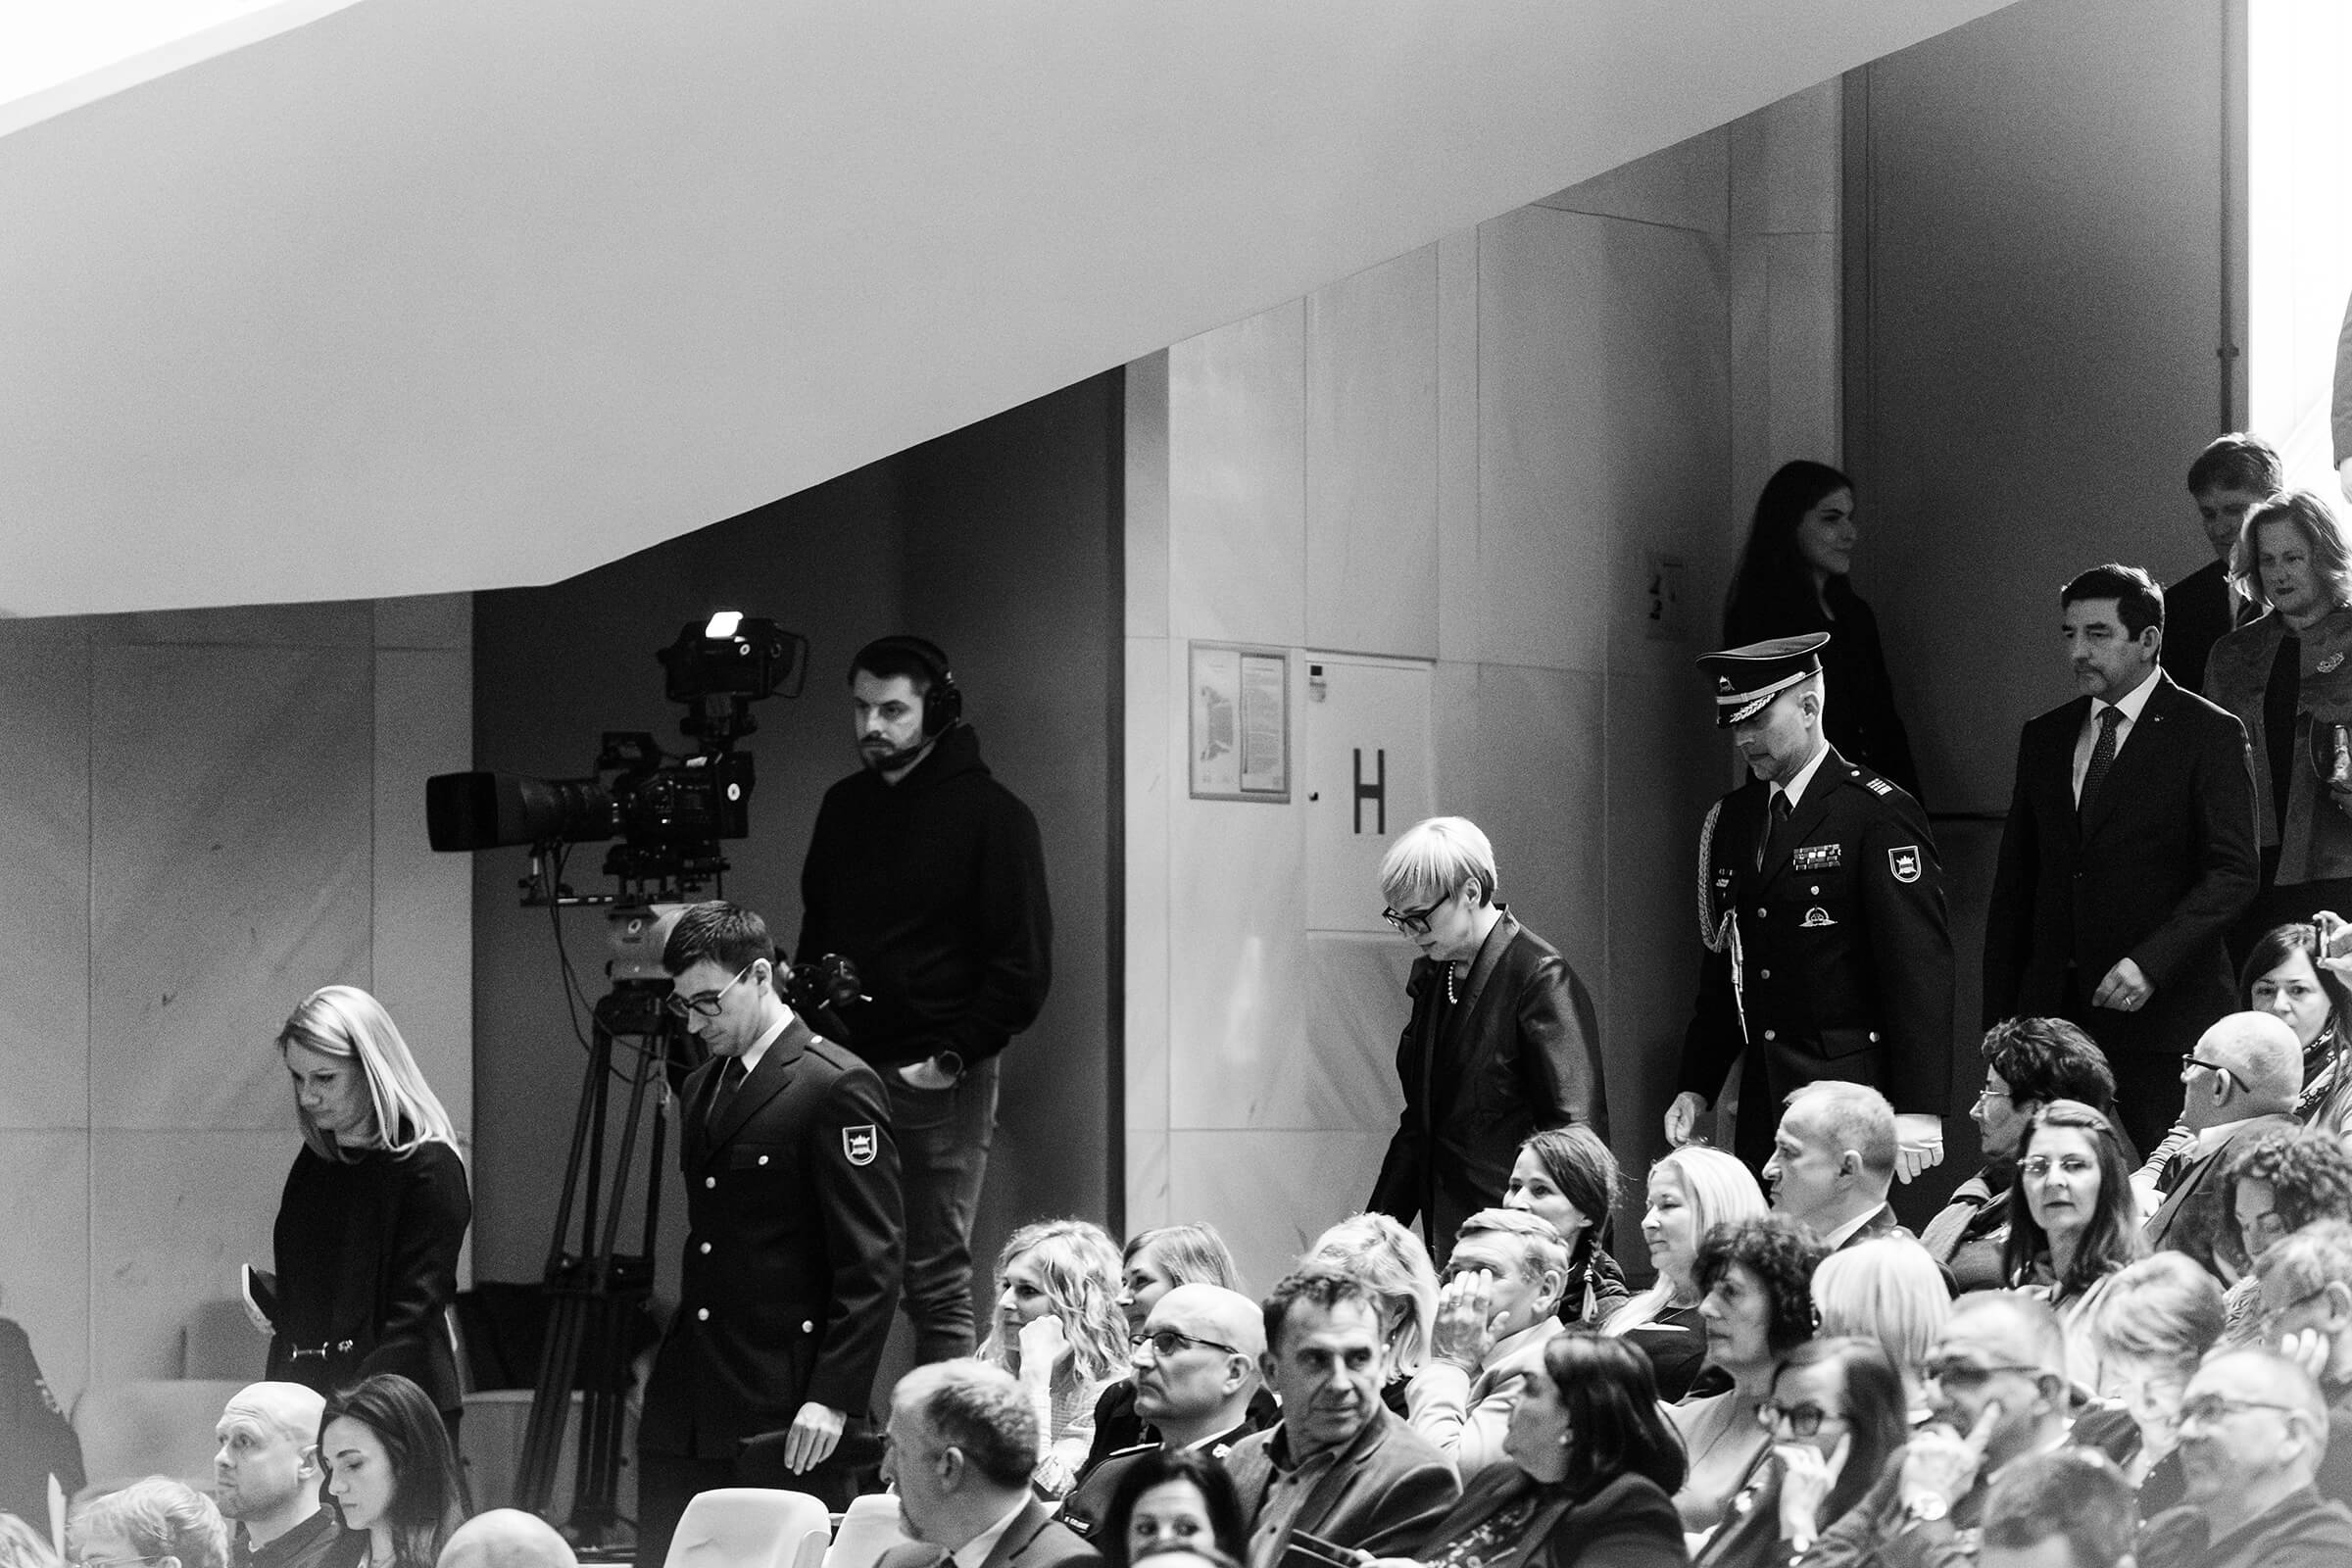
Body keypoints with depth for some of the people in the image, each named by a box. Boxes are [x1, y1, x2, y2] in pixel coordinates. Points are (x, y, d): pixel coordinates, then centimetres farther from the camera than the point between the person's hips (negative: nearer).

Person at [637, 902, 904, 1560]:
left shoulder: (836, 1087, -8)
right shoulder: (700, 1089, 18)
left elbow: (871, 1267, -12)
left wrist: (833, 1400, -17)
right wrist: (665, 1372, 14)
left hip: (786, 1420, -8)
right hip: (684, 1422, 8)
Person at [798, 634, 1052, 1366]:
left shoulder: (990, 816, -3)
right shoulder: (844, 806, 14)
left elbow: (1024, 964, -7)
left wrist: (954, 1057, -12)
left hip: (940, 1079, -5)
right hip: (845, 1068, 5)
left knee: (937, 1281, -4)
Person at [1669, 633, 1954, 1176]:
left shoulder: (1879, 815, -8)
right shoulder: (1730, 819, 14)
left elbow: (1922, 968, -12)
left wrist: (1918, 1111, -18)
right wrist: (1694, 1087, 12)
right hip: (1763, 1100, 6)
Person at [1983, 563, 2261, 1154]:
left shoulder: (2211, 734, -2)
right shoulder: (2043, 736, 14)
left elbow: (2234, 873, -9)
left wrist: (2151, 963, -20)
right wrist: (1999, 1018, 9)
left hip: (2165, 1011, -4)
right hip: (2054, 1009, 4)